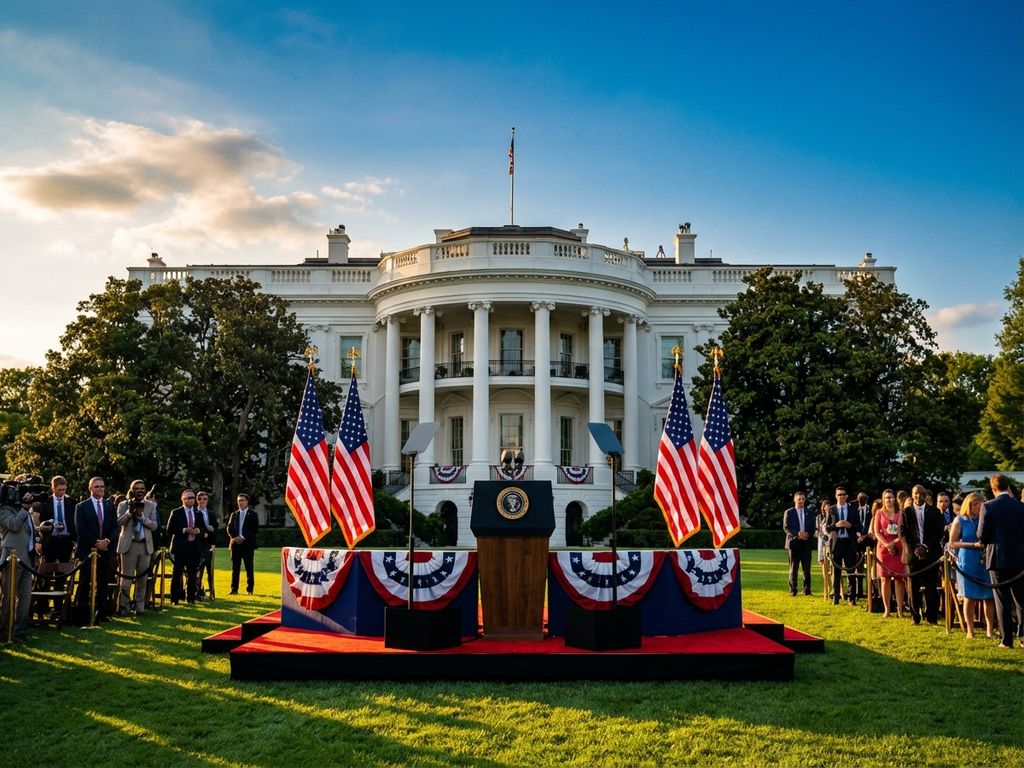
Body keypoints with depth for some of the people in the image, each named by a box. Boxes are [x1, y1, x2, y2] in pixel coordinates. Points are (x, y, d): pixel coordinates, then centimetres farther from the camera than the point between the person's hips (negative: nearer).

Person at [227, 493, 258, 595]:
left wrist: (243, 537, -13)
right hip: (235, 544, 3)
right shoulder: (234, 514, 14)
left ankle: (249, 589, 6)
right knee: (235, 568, 3)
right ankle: (234, 589, 7)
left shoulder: (252, 515, 3)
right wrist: (234, 537, -9)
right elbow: (229, 528, 9)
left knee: (249, 568, 0)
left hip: (247, 544, -3)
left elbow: (255, 529, -4)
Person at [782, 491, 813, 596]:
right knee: (793, 567, 0)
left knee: (806, 567, 1)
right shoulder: (788, 512, 3)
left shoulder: (808, 513, 13)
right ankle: (793, 590, 4)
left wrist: (807, 534, -10)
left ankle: (807, 589, 8)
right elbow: (786, 527, -4)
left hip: (806, 542, 3)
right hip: (794, 542, -3)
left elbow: (812, 527, 11)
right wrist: (797, 534, -16)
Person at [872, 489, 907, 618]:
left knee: (899, 578, -3)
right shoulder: (880, 513, 7)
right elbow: (876, 532, 2)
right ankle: (886, 609, 3)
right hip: (884, 548, 0)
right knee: (885, 579, -1)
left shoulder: (900, 513, 7)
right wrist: (887, 544, -12)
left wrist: (895, 542, -11)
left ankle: (900, 609, 0)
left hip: (898, 548, 0)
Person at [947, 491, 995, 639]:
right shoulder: (959, 521, 0)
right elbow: (952, 544, -3)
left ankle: (989, 629, 10)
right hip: (967, 563, -2)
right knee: (970, 597, 2)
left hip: (985, 562, 2)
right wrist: (974, 545, -13)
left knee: (988, 596, 1)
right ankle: (970, 630, 12)